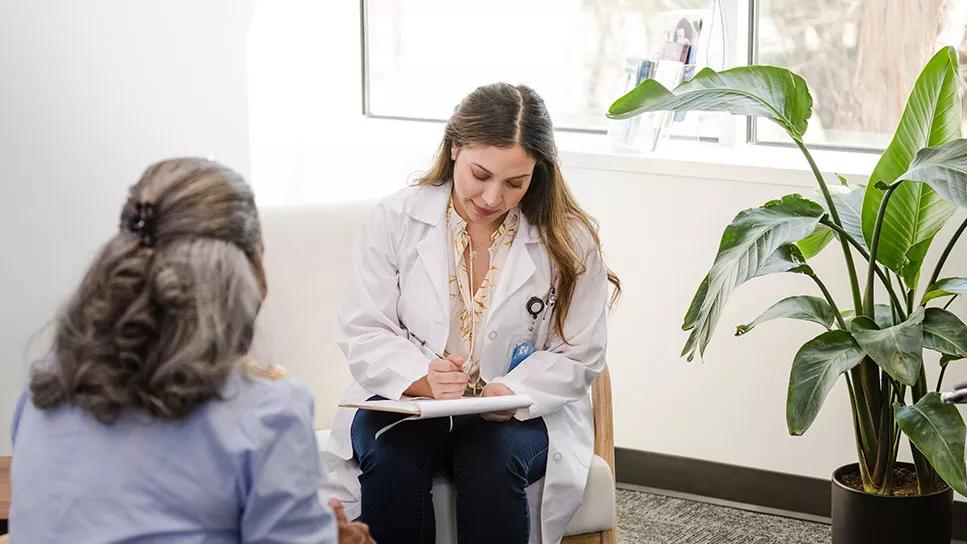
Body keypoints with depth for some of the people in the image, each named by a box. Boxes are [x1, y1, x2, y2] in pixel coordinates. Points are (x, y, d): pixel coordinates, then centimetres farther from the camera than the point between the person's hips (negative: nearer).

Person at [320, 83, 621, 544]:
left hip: (520, 410, 0)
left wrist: (508, 394, -22)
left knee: (492, 462, -33)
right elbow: (363, 333, -3)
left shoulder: (569, 241, -3)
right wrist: (423, 379, -24)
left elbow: (576, 356, -2)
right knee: (390, 459, -32)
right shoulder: (396, 219, -2)